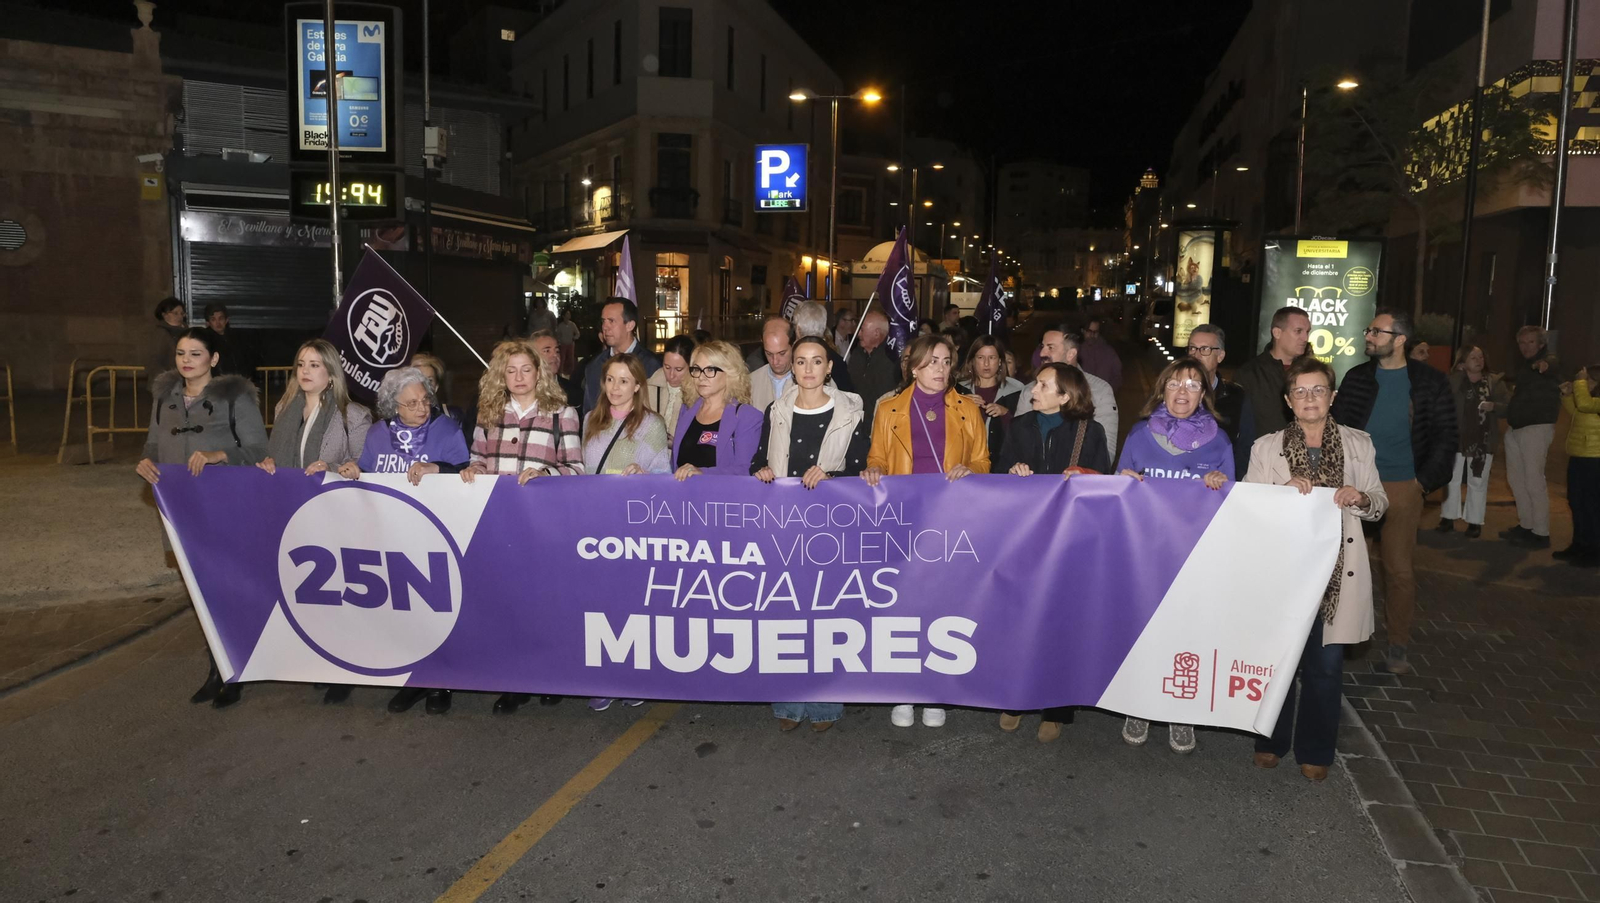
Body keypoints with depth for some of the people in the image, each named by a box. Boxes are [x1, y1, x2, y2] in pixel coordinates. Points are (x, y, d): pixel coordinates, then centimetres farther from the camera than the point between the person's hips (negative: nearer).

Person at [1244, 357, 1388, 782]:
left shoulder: (1359, 444, 6)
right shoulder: (1267, 447, 2)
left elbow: (1380, 502, 10)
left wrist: (1361, 498, -12)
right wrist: (1284, 490, -19)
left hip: (1336, 570, 1)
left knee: (1326, 665, 6)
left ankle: (1315, 751, 24)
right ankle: (1271, 741, 27)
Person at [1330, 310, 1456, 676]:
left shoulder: (1430, 382, 1)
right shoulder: (1356, 377, 6)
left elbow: (1445, 437, 3)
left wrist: (1424, 481, -4)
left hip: (1402, 487, -2)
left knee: (1399, 569, 1)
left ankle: (1398, 646, 14)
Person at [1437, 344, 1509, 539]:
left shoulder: (1494, 382, 4)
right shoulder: (1453, 380, 1)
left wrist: (1493, 406, -18)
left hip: (1482, 441, 0)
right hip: (1456, 439, 0)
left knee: (1478, 482, 7)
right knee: (1451, 479, 7)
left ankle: (1475, 522, 14)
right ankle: (1448, 518, 17)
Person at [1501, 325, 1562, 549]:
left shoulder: (1549, 360, -8)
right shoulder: (1521, 367, 17)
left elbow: (1552, 367, -34)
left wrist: (1543, 366, -55)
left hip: (1536, 427, -8)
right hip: (1515, 428, 9)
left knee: (1534, 481, -10)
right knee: (1516, 479, 12)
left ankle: (1541, 534, -5)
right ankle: (1526, 526, 22)